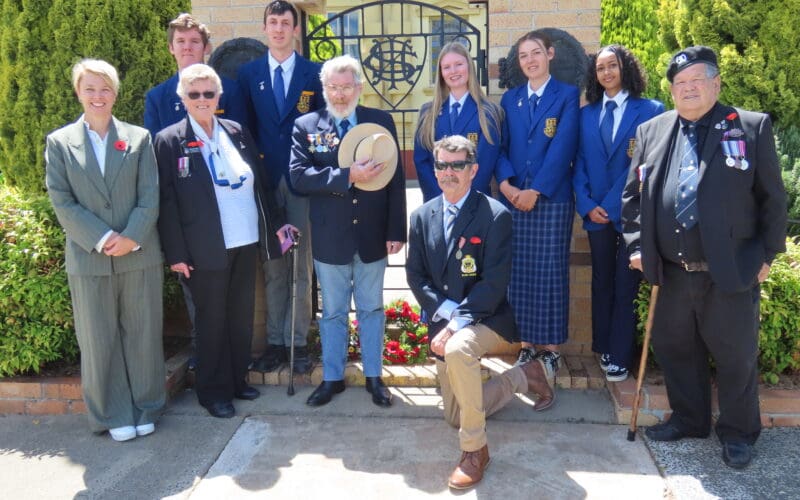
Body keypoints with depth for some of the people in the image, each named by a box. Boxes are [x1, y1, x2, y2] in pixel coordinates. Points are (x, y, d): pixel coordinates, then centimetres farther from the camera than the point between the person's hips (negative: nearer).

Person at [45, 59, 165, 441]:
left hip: (140, 255, 0)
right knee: (99, 340, 8)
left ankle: (145, 409, 23)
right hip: (88, 258, 0)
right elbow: (62, 201, -1)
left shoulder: (138, 138, 6)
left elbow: (150, 196, 0)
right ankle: (114, 415, 22)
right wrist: (101, 238, -13)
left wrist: (131, 237, -13)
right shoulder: (59, 142, 6)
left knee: (142, 335, 8)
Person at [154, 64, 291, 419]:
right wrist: (175, 253, -10)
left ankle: (238, 380, 30)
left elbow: (259, 183, 12)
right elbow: (166, 202, -7)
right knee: (212, 320, 6)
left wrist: (275, 223, 11)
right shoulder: (169, 141, -5)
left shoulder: (237, 132, 8)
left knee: (242, 316, 13)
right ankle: (213, 392, 21)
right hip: (205, 249, -4)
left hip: (246, 243, 5)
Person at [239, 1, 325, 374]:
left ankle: (298, 342, 12)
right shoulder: (248, 73, 10)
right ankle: (275, 342, 15)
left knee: (301, 265, 3)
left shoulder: (314, 73, 4)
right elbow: (246, 126, 10)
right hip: (265, 180, 2)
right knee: (272, 266, 6)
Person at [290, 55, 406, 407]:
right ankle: (332, 378, 27)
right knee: (332, 312, 13)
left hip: (372, 235, 1)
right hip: (329, 237, 0)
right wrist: (347, 176, -23)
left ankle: (374, 376, 26)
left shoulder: (381, 122, 1)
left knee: (372, 309, 12)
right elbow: (298, 176, -13)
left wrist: (396, 231, -6)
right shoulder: (306, 126, 0)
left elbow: (395, 179, -1)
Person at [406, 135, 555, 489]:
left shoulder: (495, 215, -12)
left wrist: (459, 323, -26)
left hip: (487, 319, -6)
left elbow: (495, 283, -17)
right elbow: (416, 276, 1)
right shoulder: (422, 217, 4)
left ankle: (475, 449, -19)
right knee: (456, 417, 9)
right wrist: (445, 313, -15)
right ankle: (525, 375, 33)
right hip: (444, 322, 6)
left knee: (458, 349, -40)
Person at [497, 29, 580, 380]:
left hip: (552, 199, -3)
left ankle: (550, 345, 12)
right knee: (518, 273, 5)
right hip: (514, 198, 3)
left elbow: (563, 148, -9)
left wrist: (536, 191, -15)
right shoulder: (509, 99, 14)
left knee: (550, 273, 1)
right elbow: (501, 146, 8)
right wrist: (505, 182, -10)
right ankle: (526, 343, 16)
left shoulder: (567, 95, 2)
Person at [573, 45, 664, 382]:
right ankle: (603, 347, 23)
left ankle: (620, 356, 10)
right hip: (596, 213, 4)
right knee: (601, 283, 12)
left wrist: (612, 205, -13)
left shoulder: (650, 110, -1)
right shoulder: (586, 114, 11)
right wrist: (586, 203, -6)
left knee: (626, 286, 2)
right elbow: (579, 162, 8)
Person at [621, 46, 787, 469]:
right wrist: (636, 244, 3)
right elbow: (632, 194, 11)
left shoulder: (752, 128, -1)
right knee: (674, 349, 15)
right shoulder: (651, 131, 8)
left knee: (735, 356, 9)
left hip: (732, 274, -3)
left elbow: (772, 199, 0)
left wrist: (767, 254, -1)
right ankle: (689, 419, 35)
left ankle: (738, 433, 29)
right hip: (672, 273, 4)